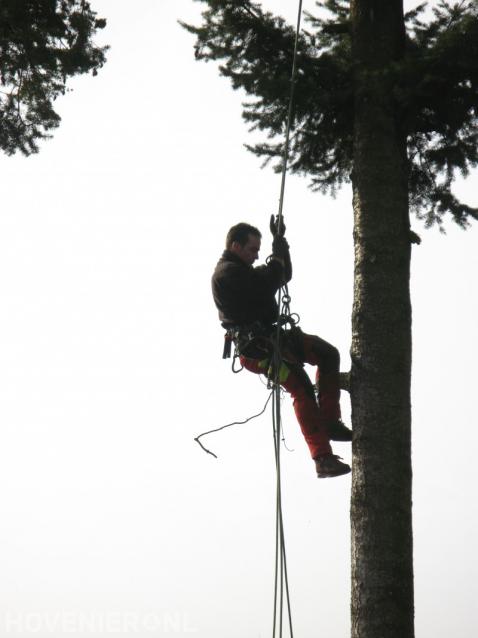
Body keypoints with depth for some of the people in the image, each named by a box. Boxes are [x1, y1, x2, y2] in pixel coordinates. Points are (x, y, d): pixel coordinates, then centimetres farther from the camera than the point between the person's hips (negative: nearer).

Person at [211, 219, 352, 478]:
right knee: (303, 389, -22)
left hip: (270, 336, 11)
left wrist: (279, 241, 18)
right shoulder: (227, 272, -11)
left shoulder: (241, 270, 23)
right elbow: (269, 283, -21)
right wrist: (278, 253, -4)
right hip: (255, 347, -11)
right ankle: (323, 459, -25)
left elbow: (284, 276, 27)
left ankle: (329, 421, 2)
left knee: (328, 353, 3)